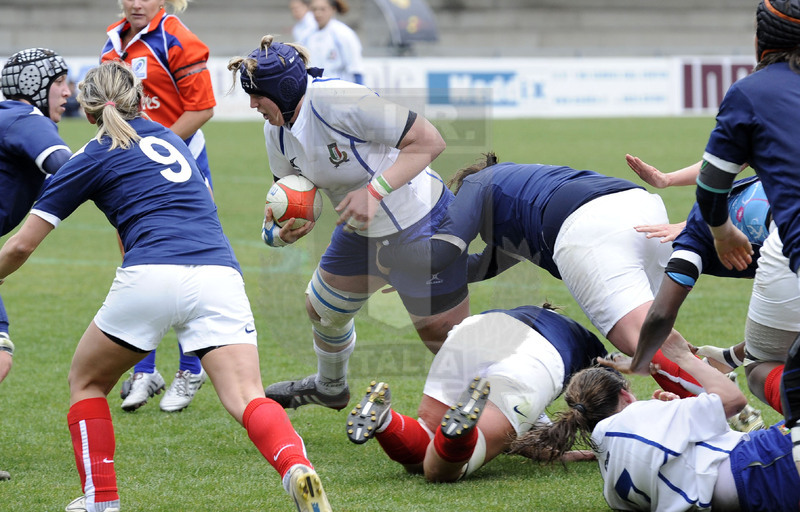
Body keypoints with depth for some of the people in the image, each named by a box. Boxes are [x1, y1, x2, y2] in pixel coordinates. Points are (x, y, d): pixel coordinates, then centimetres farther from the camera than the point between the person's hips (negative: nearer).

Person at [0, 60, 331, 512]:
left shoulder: (95, 158, 14)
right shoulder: (170, 139, 28)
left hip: (151, 276, -3)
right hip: (220, 272, 3)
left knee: (87, 382, 21)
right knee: (247, 400, -9)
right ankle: (298, 470, -38)